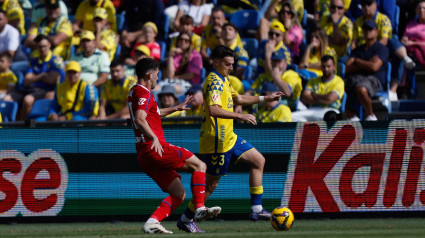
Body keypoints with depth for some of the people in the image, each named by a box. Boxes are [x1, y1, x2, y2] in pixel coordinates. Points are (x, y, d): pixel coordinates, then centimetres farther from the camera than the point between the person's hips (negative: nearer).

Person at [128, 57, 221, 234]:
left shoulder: (135, 92, 23)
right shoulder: (144, 93, -9)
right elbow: (140, 119, -27)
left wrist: (177, 108, 43)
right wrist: (154, 137, -35)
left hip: (144, 155, 10)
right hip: (155, 148, -10)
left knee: (179, 193, 9)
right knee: (199, 166, -4)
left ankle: (152, 223, -6)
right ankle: (200, 209, -12)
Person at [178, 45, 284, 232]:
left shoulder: (222, 80, 16)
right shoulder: (214, 81, -17)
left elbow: (238, 99, 31)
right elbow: (213, 110, -32)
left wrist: (265, 99, 28)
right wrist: (240, 116, -33)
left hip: (228, 137, 10)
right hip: (217, 140, -10)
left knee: (258, 161, 9)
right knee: (212, 183, -4)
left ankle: (256, 210, 8)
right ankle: (186, 219, 8)